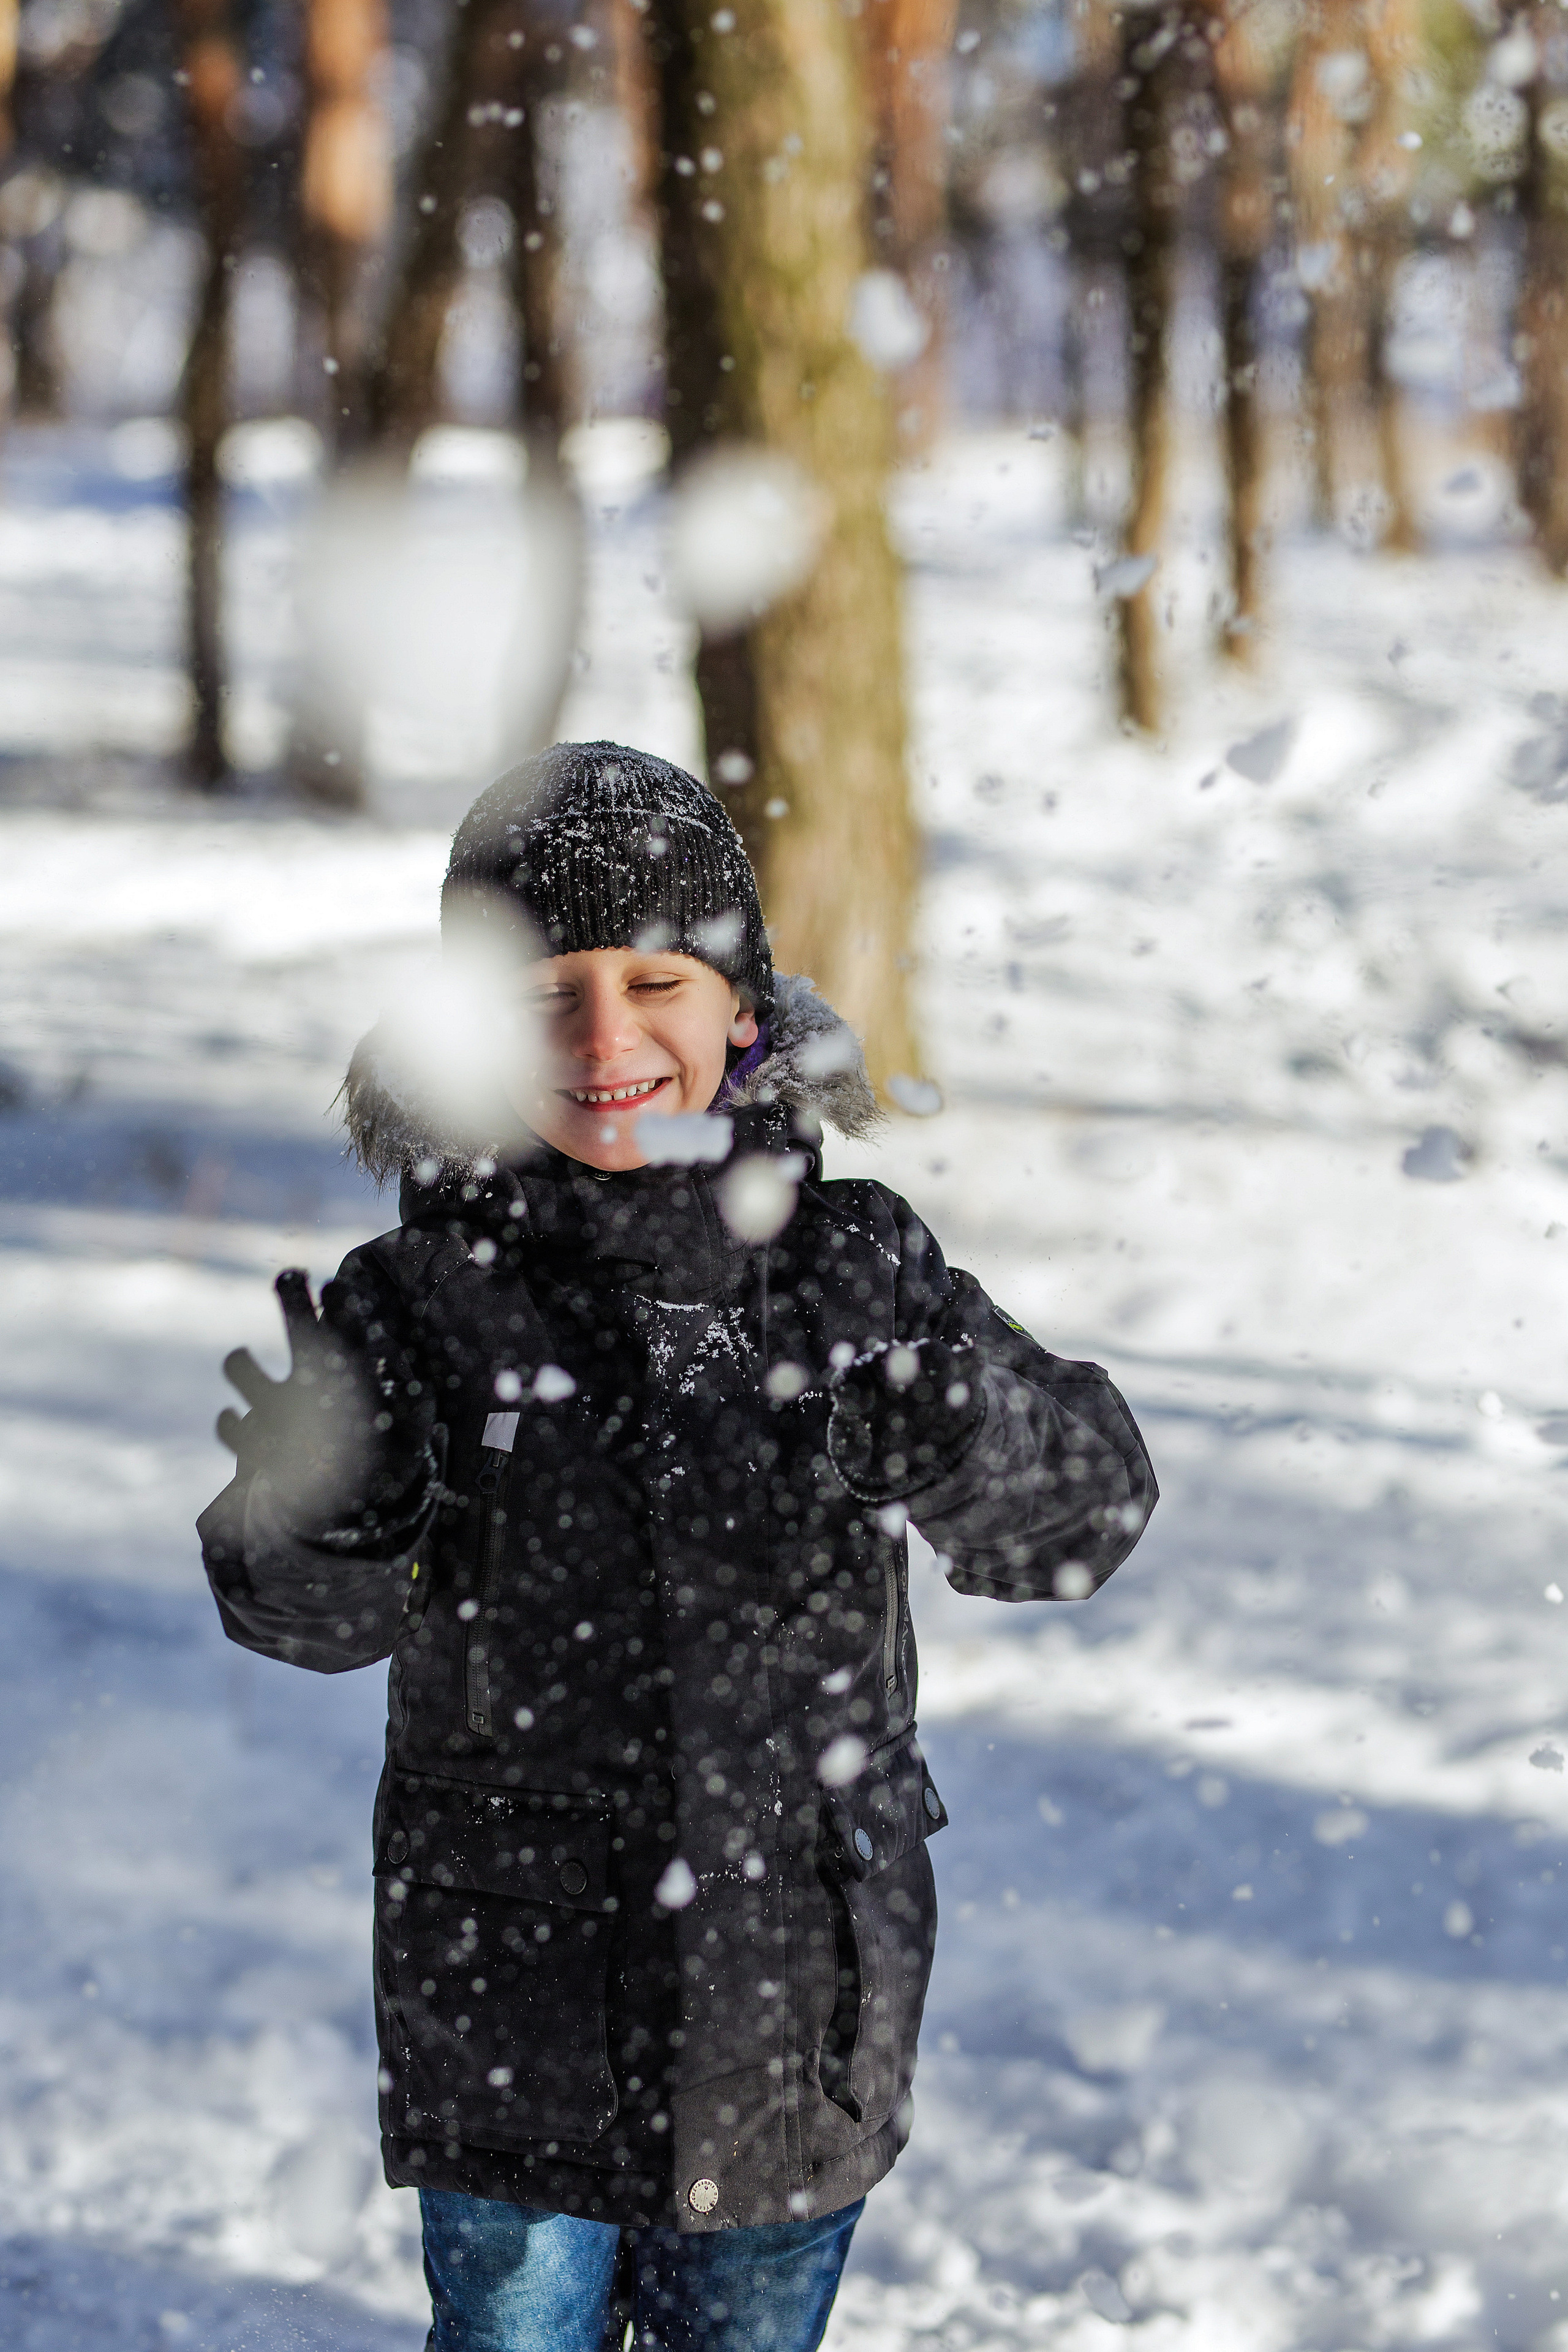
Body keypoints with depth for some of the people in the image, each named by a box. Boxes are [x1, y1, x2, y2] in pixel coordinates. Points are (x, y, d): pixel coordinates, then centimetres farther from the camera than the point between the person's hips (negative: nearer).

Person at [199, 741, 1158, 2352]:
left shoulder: (850, 1265, -4)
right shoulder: (426, 1304, -9)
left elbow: (1088, 1513, -7)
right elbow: (319, 1615, -16)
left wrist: (953, 1444, -28)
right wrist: (316, 1516, -39)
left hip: (796, 1999, 2)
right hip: (512, 2002, -2)